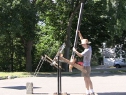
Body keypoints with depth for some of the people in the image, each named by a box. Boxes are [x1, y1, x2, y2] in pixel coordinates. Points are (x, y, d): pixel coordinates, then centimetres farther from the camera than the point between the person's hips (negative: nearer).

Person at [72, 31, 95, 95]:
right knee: (88, 79, 12)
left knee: (86, 80, -6)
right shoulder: (89, 47, 7)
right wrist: (79, 34, 14)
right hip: (87, 66, 10)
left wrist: (75, 51, -15)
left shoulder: (87, 50, -20)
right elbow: (82, 40, 16)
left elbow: (80, 55, -28)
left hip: (86, 66, -10)